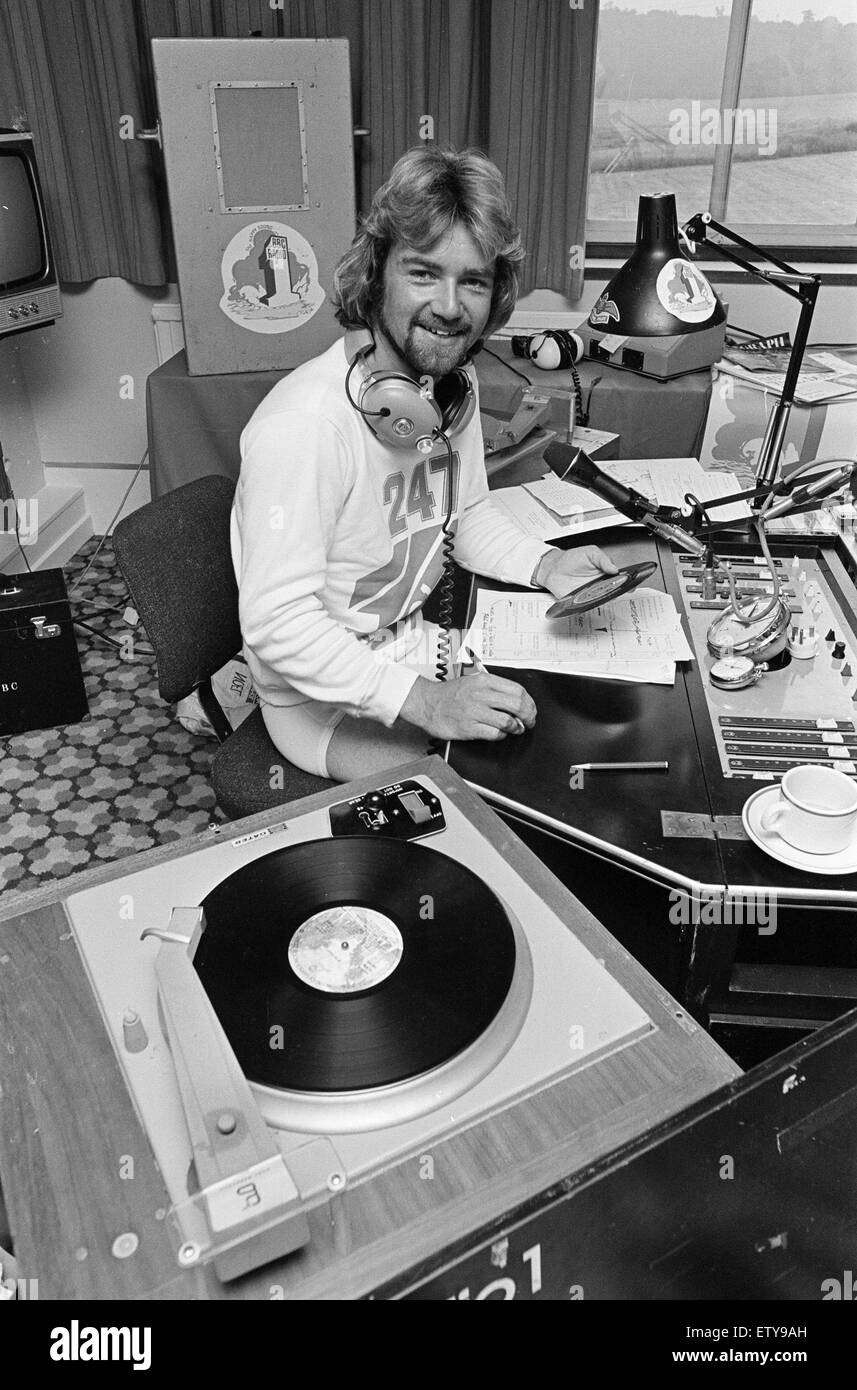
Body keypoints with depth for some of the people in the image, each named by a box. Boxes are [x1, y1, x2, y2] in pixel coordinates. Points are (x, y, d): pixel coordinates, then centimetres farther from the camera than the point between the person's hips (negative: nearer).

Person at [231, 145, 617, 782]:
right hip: (324, 699, -7)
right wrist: (423, 701, -34)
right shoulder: (304, 424, -30)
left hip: (422, 639, 8)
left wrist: (546, 565, -7)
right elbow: (277, 622, -30)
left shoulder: (456, 382, -2)